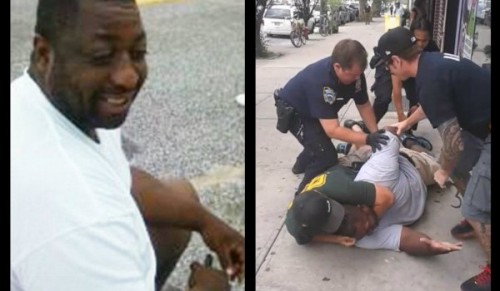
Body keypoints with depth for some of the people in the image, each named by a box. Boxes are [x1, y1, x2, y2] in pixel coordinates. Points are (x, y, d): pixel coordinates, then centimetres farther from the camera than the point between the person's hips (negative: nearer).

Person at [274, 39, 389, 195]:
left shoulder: (354, 72, -22)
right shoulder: (320, 81, -42)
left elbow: (364, 105, -8)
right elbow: (333, 130, -42)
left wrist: (375, 133, -17)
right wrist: (367, 139, -46)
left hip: (318, 111, 8)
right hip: (293, 111, -7)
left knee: (320, 141, 30)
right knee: (327, 156, -18)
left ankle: (302, 165, 59)